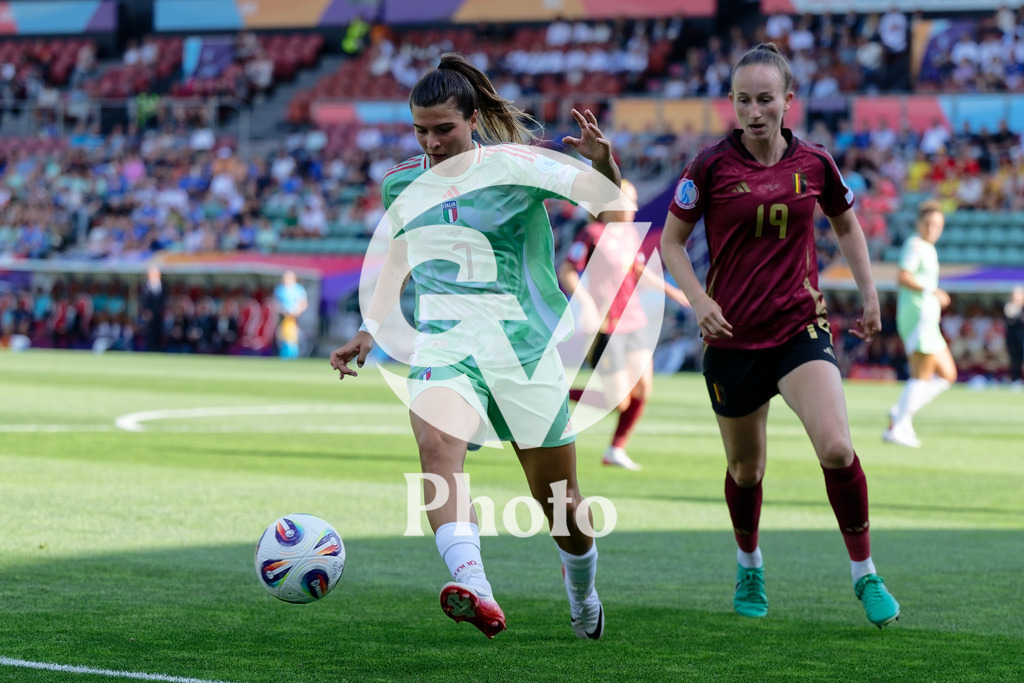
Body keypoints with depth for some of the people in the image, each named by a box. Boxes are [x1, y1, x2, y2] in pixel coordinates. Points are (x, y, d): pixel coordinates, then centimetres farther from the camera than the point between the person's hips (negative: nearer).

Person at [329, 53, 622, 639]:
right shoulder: (402, 184, 9)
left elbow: (607, 196, -13)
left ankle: (583, 591, 40)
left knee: (558, 499, 7)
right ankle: (476, 592, -45)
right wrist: (369, 332, 19)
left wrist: (604, 163, -34)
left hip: (526, 346, -2)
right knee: (437, 443, -31)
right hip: (444, 344, 2)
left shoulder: (512, 166, -6)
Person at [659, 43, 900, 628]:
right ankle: (749, 565, 41)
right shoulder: (711, 166, -7)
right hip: (732, 335, 0)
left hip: (801, 327, 0)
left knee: (836, 448, -20)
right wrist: (699, 299, -12)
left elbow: (847, 226, 18)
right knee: (745, 465, 12)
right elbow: (671, 240, 2)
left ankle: (865, 574, -4)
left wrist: (870, 295, 12)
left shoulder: (815, 163, 0)